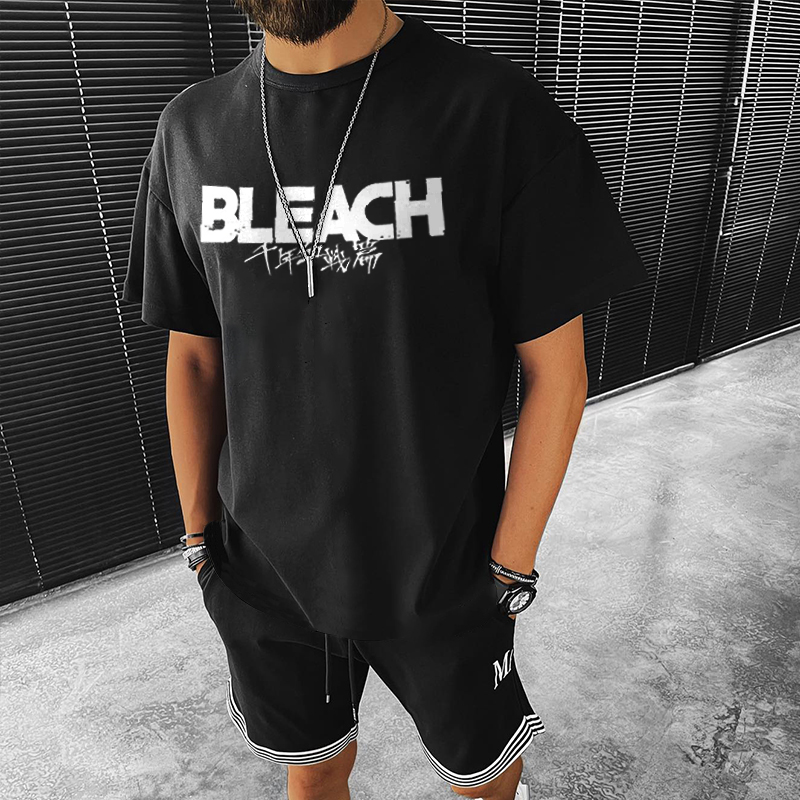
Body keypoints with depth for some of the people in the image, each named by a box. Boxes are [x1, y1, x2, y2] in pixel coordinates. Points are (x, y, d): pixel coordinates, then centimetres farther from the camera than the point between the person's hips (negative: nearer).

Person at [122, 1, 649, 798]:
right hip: (261, 572, 3)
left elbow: (556, 369, -11)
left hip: (441, 576, -2)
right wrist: (199, 539, 6)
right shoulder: (190, 131, -4)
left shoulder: (499, 110, -17)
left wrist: (511, 569, -8)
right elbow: (194, 356, 4)